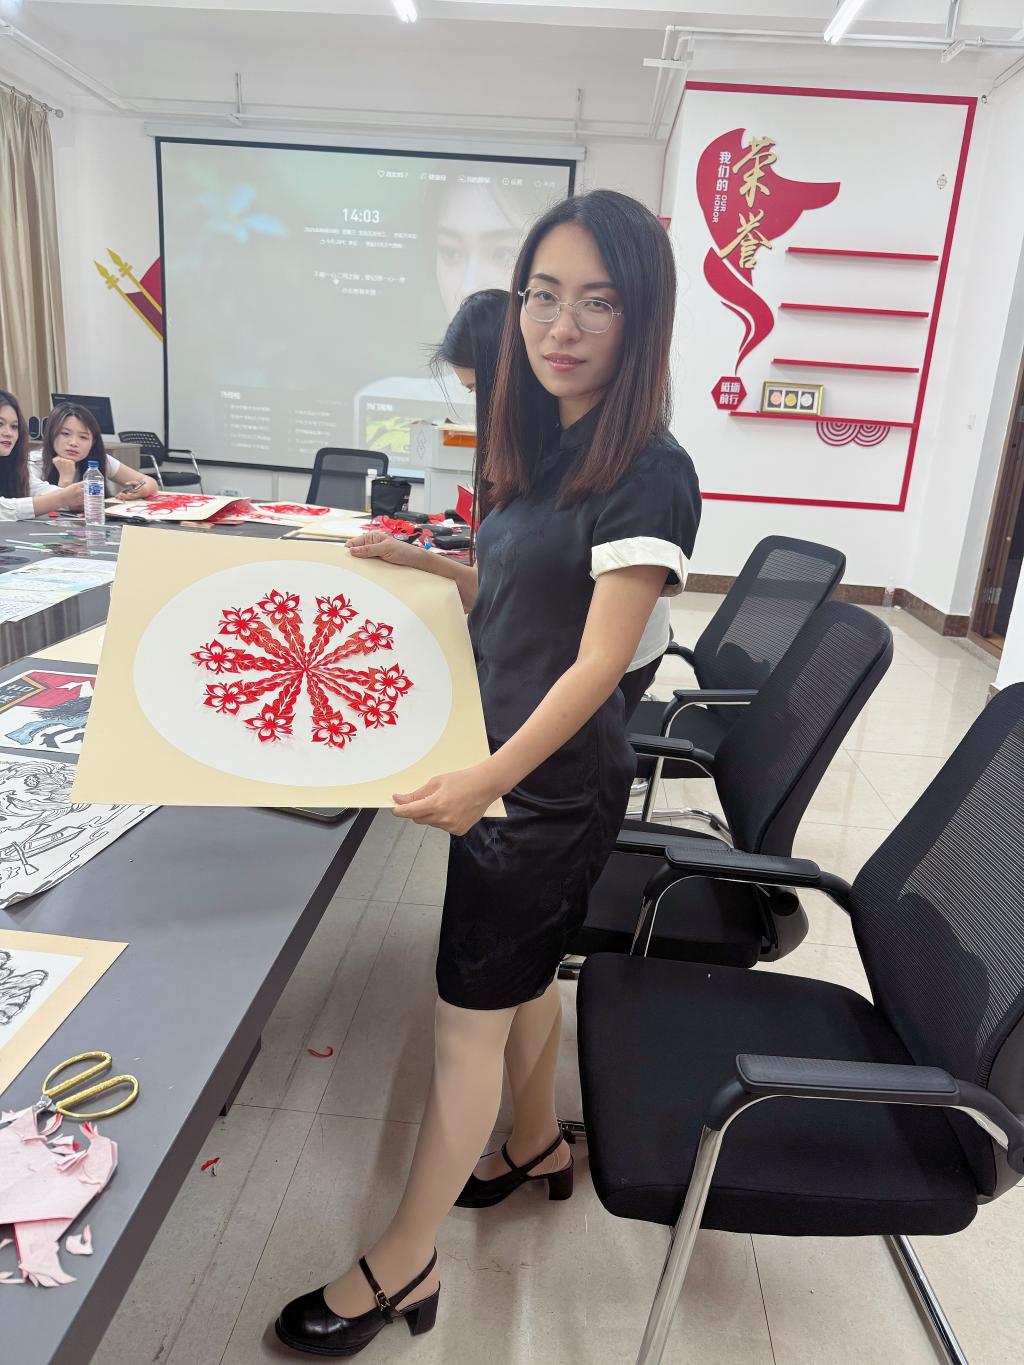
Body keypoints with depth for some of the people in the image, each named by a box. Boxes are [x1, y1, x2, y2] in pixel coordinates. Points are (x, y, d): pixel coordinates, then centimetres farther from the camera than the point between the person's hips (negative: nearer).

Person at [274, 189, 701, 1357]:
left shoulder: (648, 474, -19)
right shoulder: (538, 449, 6)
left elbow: (596, 660, -23)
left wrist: (489, 778, -32)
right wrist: (414, 562, 8)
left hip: (550, 787, -8)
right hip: (503, 768, 8)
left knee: (469, 1020, 6)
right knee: (519, 977, 24)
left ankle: (401, 1270, 28)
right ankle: (537, 1148, 49)